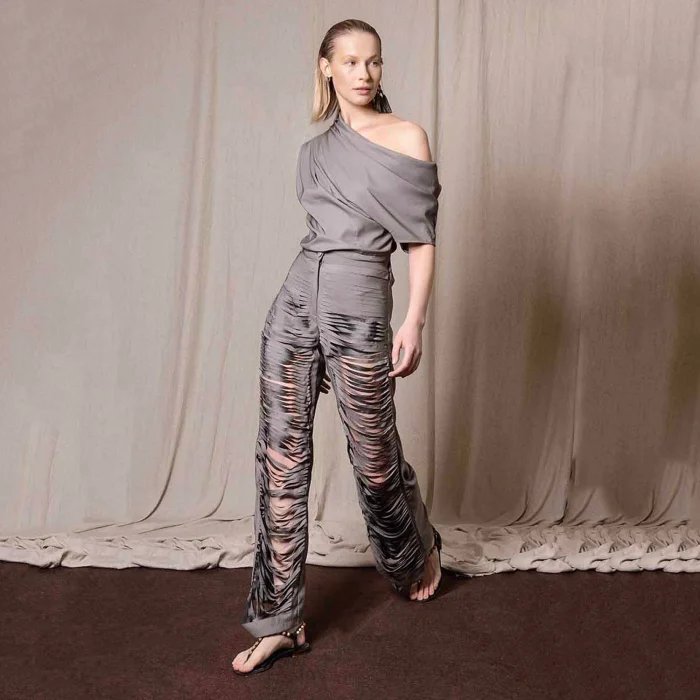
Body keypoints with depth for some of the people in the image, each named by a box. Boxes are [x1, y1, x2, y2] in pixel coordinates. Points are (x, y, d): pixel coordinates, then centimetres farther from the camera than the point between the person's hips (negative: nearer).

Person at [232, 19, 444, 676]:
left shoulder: (407, 137, 2)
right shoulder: (313, 153, 16)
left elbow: (421, 239, 0)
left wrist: (414, 321, -10)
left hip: (358, 309, -4)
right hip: (295, 302, 5)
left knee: (374, 457, 6)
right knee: (281, 458, 0)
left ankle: (420, 549, 40)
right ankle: (280, 622, 10)